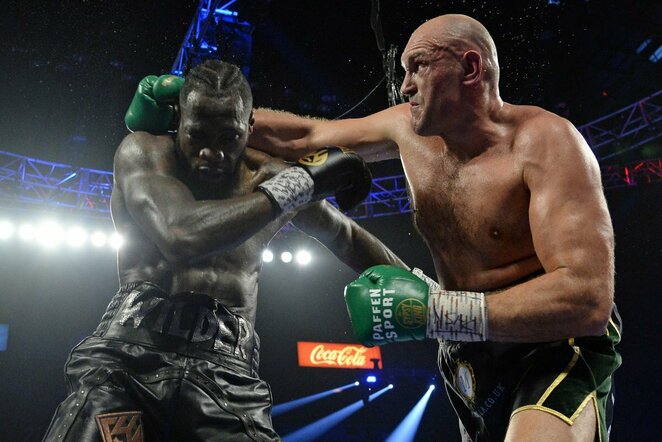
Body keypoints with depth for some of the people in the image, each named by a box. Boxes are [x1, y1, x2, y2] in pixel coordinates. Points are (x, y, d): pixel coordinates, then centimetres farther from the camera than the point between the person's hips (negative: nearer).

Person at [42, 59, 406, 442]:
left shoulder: (272, 177, 10)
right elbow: (182, 236, -20)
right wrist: (301, 183, -13)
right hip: (129, 355, -2)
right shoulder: (143, 152, 0)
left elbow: (347, 238, 26)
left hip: (227, 374, 3)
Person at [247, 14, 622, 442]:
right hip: (468, 363, 6)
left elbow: (588, 298, -28)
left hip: (556, 351, -6)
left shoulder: (543, 140, -19)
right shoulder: (410, 128, 1)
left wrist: (432, 310, -31)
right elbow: (303, 137, 13)